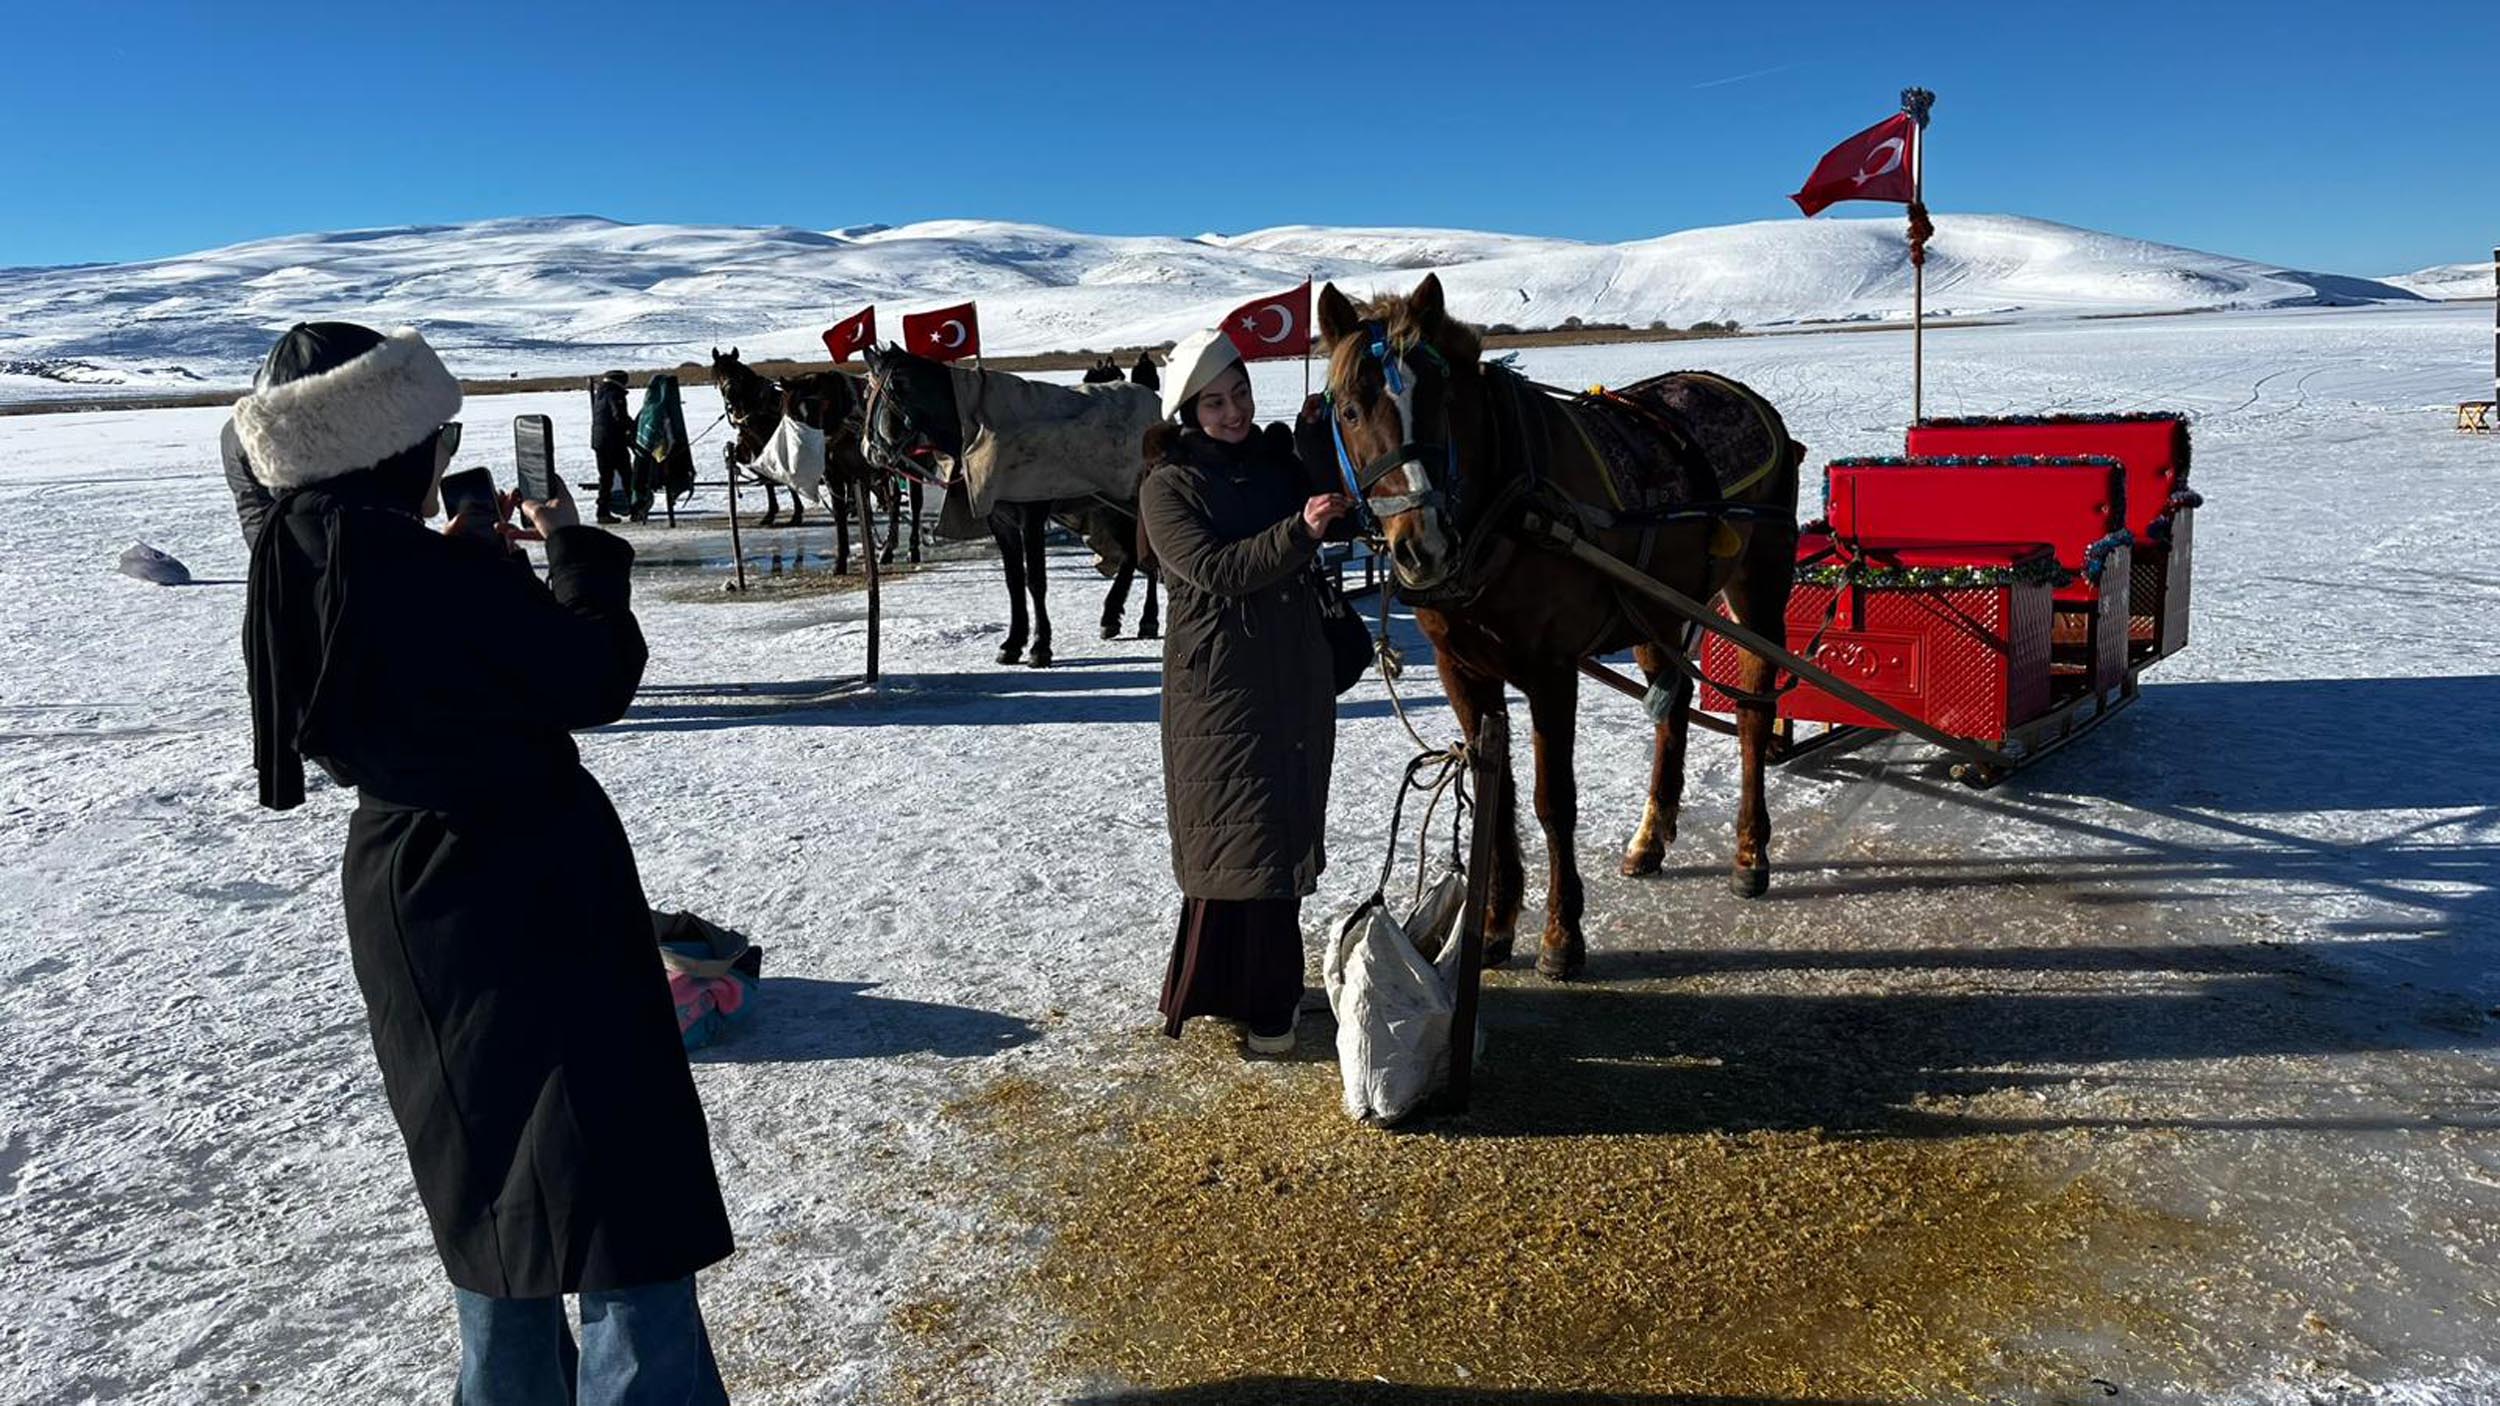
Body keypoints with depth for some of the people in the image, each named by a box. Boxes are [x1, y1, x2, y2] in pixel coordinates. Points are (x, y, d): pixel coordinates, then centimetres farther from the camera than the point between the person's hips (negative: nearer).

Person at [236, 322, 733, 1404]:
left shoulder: (291, 576, 0)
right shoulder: (444, 575, -24)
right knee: (617, 1180, -2)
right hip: (532, 896, -9)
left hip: (399, 901, 9)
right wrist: (575, 547, -2)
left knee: (485, 1162, 23)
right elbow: (596, 681, -14)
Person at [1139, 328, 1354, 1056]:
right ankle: (1253, 1001, 8)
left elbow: (1346, 504, 9)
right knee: (1238, 838, -4)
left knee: (1288, 832, 13)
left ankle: (1269, 988, 28)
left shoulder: (1279, 457, 9)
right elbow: (1215, 570, -19)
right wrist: (1300, 530, -28)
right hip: (1220, 683, -5)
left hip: (1299, 677, 6)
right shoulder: (1168, 487, -7)